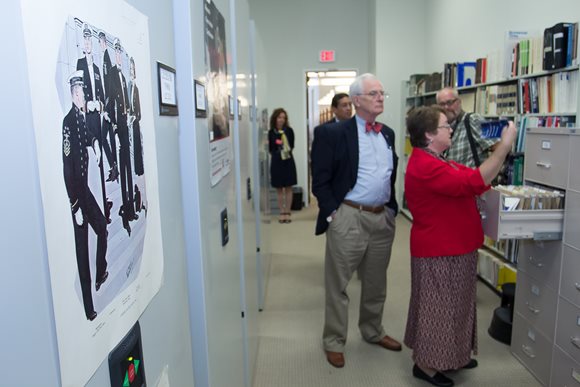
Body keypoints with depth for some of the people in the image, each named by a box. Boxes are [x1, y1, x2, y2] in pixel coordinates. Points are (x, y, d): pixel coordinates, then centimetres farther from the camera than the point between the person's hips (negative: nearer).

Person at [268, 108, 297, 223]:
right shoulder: (271, 132, 2)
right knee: (279, 189, 7)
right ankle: (282, 212, 17)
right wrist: (276, 154, -4)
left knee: (288, 188, 4)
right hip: (276, 162, 2)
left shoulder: (289, 130, -3)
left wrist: (287, 150, -17)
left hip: (288, 161, -1)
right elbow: (270, 148, 8)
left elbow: (292, 146, -1)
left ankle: (287, 212, 13)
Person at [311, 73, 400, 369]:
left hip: (383, 217, 6)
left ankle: (373, 332, 39)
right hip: (348, 218, -6)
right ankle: (334, 342, 23)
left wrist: (392, 208, 12)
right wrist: (332, 214, -13)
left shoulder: (388, 134, 12)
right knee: (337, 285, 6)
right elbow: (320, 181, -9)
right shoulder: (332, 133, -9)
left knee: (376, 283, 19)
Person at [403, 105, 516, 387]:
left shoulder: (433, 161, 11)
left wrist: (499, 150, 3)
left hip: (450, 248, 11)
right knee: (437, 306, 3)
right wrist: (504, 146, -25)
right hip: (440, 252, -11)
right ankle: (426, 363, 19)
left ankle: (446, 354, 38)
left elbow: (468, 176, 11)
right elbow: (474, 183, -31)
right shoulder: (426, 167, -25)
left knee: (451, 304, 21)